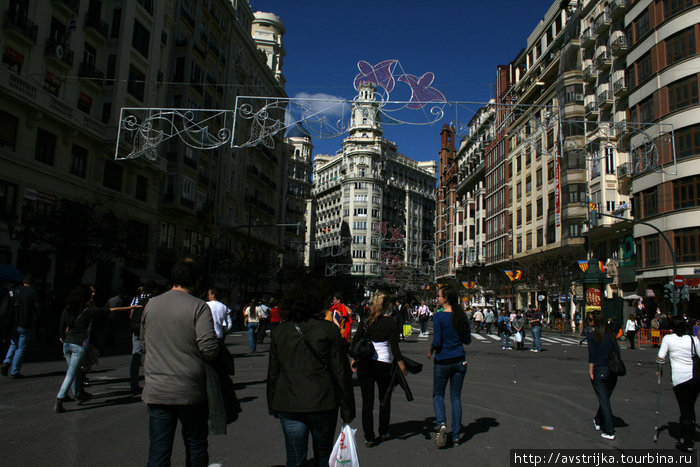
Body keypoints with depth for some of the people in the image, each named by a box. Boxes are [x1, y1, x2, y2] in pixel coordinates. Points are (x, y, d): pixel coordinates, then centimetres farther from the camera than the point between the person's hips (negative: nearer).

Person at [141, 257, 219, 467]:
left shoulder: (151, 305, 5)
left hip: (156, 392, 4)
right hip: (190, 392, -4)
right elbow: (209, 349, -17)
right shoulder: (198, 307, -12)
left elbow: (144, 342, 16)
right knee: (196, 445, 15)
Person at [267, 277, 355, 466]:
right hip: (323, 404, -1)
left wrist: (273, 406, 18)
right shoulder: (329, 330, -7)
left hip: (288, 405, 2)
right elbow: (341, 372, -6)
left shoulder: (278, 332, 1)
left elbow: (273, 374, 7)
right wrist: (347, 410, 1)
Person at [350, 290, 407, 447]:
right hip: (383, 364, -1)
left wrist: (354, 359, 11)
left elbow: (355, 341, 0)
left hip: (364, 364, 1)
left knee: (367, 402, 7)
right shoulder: (392, 324, -7)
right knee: (385, 399, 20)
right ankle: (383, 432, 30)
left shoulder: (366, 320, -1)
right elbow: (394, 348, -8)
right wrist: (403, 367, 1)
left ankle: (369, 437, 9)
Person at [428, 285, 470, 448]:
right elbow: (467, 337, 9)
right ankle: (456, 435, 14)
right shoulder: (461, 316, 1)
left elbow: (437, 342, -17)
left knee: (438, 395, 14)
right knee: (456, 398, 11)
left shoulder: (439, 317, -15)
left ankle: (442, 424, -9)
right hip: (459, 360, 4)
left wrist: (430, 351, 1)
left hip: (443, 361, -4)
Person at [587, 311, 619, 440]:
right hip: (612, 371, 5)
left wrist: (591, 371, -7)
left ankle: (609, 432, 2)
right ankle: (598, 421, 38)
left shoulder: (592, 336, -10)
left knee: (604, 401, 2)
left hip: (599, 371, -5)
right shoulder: (611, 335, 3)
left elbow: (592, 355, -12)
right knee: (606, 398, 20)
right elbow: (617, 351, 3)